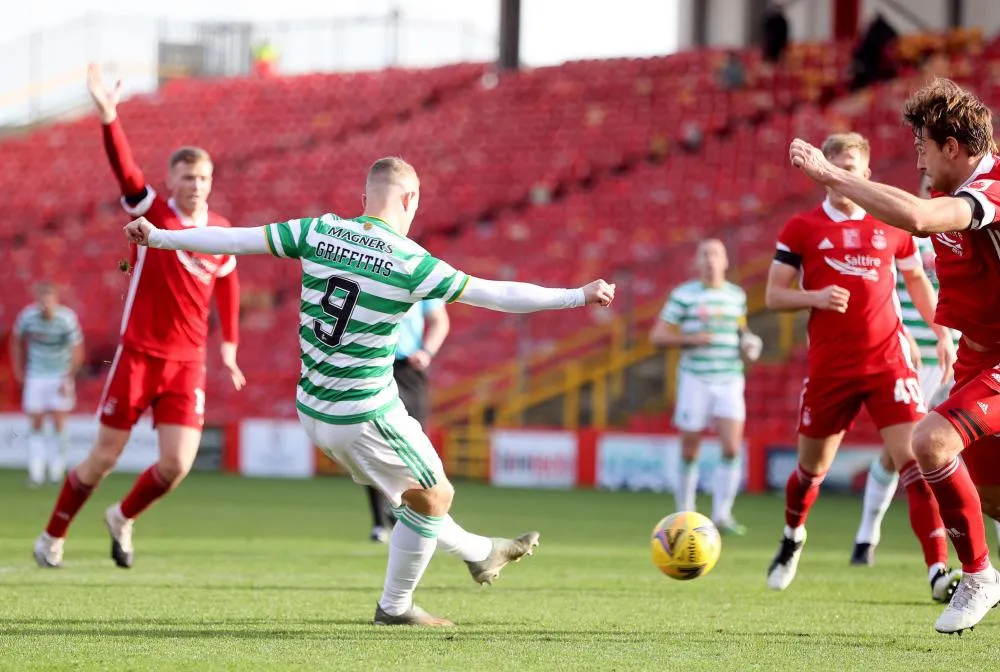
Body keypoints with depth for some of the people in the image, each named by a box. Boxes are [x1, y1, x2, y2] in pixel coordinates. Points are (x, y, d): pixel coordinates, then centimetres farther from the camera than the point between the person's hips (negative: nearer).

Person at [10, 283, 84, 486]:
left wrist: (68, 379, -13)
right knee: (36, 424, -2)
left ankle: (57, 469, 8)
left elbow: (77, 351, -10)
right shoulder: (27, 317, -14)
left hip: (60, 376, -1)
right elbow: (17, 340, 6)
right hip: (36, 376, 2)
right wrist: (18, 368, 5)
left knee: (58, 422, -4)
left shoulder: (67, 319, -20)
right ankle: (36, 472, 0)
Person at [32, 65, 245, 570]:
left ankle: (123, 518, 22)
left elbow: (226, 282, 22)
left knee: (177, 465, -8)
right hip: (137, 356, -3)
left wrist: (228, 343, 24)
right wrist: (109, 118, -40)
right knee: (103, 459, 3)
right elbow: (125, 169, -24)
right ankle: (53, 536, 24)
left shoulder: (221, 231, 4)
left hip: (188, 363, 3)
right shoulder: (151, 214, -7)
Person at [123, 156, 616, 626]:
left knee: (412, 492, 26)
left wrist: (157, 237, 11)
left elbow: (237, 238, 0)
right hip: (365, 416, -7)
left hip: (313, 410, 7)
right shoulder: (410, 263, -18)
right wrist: (579, 296, -8)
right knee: (435, 497, 15)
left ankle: (479, 553, 43)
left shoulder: (319, 232, -5)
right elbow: (498, 295, -16)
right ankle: (394, 607, 23)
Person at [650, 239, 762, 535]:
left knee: (732, 449, -10)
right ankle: (684, 514, 16)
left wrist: (748, 346, 6)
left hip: (730, 381, 3)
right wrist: (691, 339, -16)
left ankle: (722, 515, -5)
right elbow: (657, 336, -2)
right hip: (695, 380, -3)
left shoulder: (737, 295, 10)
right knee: (690, 453, 3)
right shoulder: (684, 295, -3)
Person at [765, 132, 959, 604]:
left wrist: (941, 333, 9)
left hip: (888, 361, 0)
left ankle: (939, 570, -22)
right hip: (829, 367, 0)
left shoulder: (891, 225, 5)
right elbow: (774, 295, 1)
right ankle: (792, 539, 45)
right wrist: (815, 297, -18)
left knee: (913, 458, -16)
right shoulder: (802, 229, 1)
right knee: (812, 467, 13)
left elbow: (916, 279, 20)